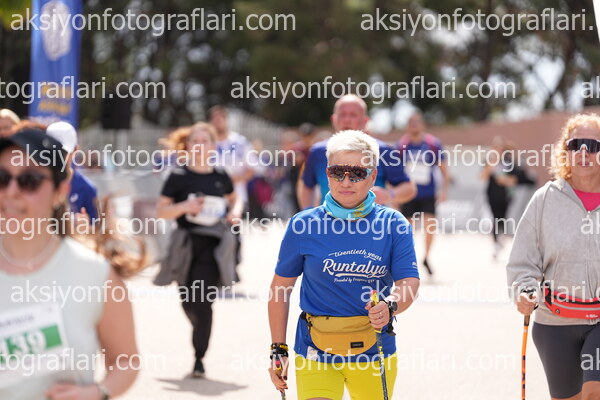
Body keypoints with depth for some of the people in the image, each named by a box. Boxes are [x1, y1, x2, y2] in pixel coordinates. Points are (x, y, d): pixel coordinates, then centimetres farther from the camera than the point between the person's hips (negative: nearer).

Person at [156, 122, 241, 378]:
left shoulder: (221, 177, 6)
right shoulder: (179, 177, -1)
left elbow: (233, 199, 25)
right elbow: (161, 211, -1)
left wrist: (235, 211, 4)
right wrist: (184, 207, -17)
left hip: (214, 246, 0)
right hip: (187, 246, 0)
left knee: (202, 301, -10)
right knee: (188, 302, 9)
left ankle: (199, 357, -4)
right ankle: (201, 335, 41)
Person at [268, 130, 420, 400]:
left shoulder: (393, 225, -1)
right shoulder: (303, 226, -1)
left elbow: (409, 281, -8)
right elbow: (281, 286, 6)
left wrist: (390, 306, -31)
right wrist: (278, 350, 4)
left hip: (374, 353, 1)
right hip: (316, 354, -1)